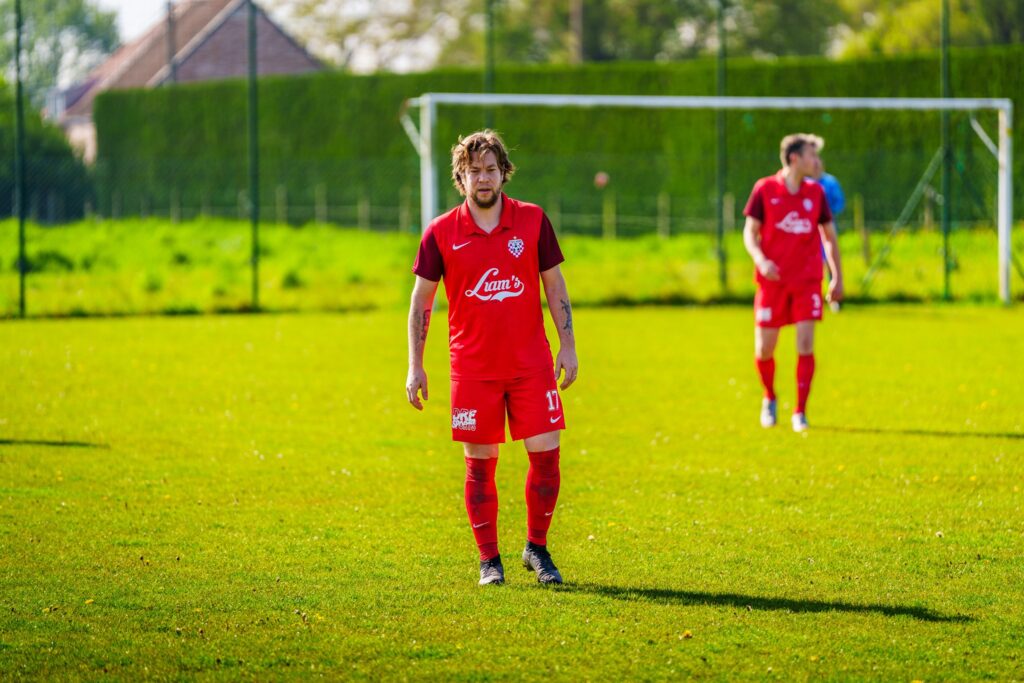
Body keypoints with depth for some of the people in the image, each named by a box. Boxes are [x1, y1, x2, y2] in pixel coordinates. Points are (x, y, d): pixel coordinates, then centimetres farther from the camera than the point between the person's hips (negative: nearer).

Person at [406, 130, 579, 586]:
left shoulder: (533, 221, 1)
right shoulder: (440, 233, -2)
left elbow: (555, 286, 8)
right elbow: (421, 300, 5)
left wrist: (568, 346, 1)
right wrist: (415, 366, 0)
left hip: (532, 364, 1)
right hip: (472, 369, -1)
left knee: (546, 455, -3)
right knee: (479, 463, 1)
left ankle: (537, 548, 15)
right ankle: (489, 560, 12)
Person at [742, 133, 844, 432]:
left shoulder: (816, 192, 5)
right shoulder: (764, 189, -3)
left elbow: (829, 236, 14)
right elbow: (750, 231, 0)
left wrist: (837, 277, 14)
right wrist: (761, 260, -19)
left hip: (807, 281, 1)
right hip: (772, 281, -1)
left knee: (805, 344, -11)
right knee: (764, 349, 2)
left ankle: (800, 413, -3)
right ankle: (769, 399, 31)